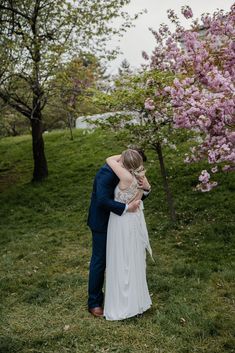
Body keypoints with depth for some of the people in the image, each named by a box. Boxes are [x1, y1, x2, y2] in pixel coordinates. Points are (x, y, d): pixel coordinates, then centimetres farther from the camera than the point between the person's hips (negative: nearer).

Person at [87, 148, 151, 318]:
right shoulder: (108, 172, -25)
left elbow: (138, 197, 1)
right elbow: (103, 200, -35)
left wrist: (146, 188, -20)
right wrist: (126, 208, -34)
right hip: (102, 222, -8)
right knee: (99, 261, 3)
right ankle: (94, 302, 17)